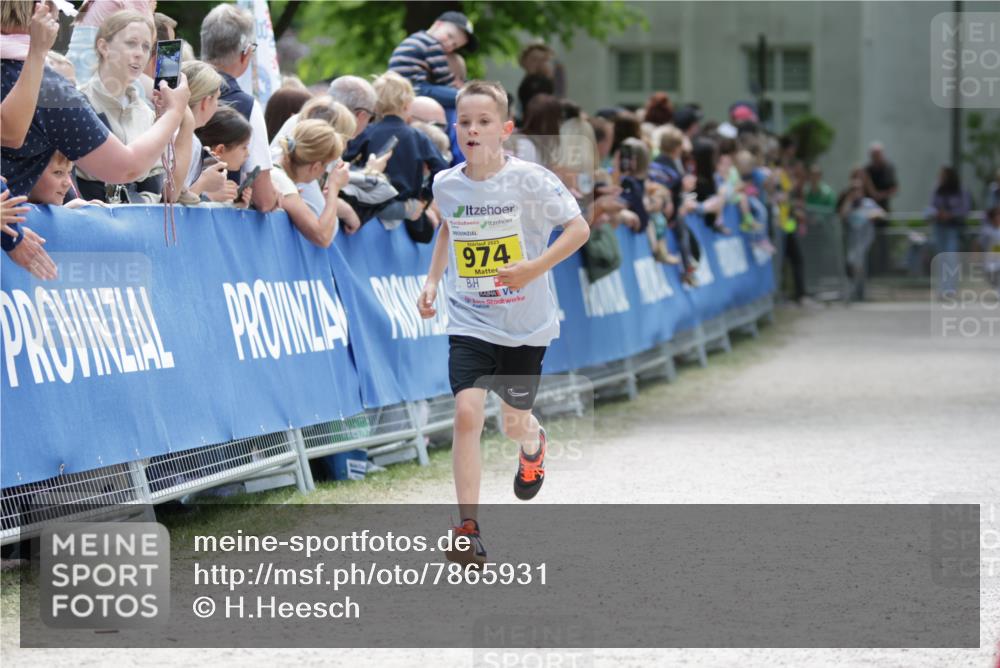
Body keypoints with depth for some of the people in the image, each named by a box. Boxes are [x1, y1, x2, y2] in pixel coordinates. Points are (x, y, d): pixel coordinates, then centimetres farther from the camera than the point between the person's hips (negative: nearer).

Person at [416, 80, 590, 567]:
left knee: (514, 424, 11)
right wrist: (432, 280, 10)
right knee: (467, 412, -17)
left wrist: (534, 269, -23)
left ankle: (533, 444, 52)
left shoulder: (529, 180, -14)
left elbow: (578, 229, -10)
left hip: (525, 325, -1)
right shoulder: (446, 185, -2)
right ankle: (468, 527, -13)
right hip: (469, 322, 2)